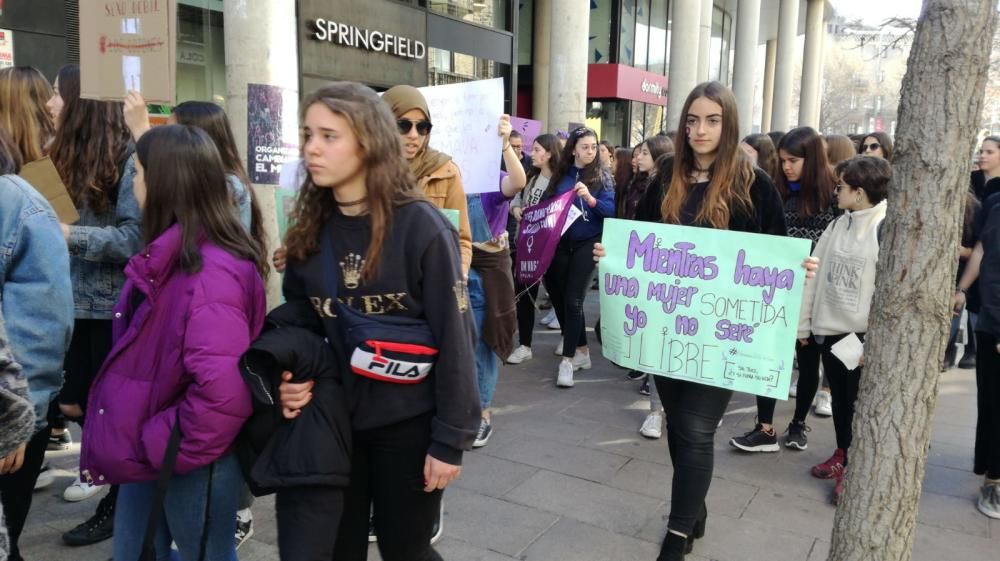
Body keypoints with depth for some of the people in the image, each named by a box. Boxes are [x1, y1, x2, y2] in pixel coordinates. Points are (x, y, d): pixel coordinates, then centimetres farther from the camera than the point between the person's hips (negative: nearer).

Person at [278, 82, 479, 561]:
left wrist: (450, 439, -13)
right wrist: (288, 378, -7)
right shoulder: (309, 228, 0)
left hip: (408, 421, -4)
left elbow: (454, 339, -15)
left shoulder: (420, 226, -17)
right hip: (332, 418, 5)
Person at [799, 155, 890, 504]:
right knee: (839, 399, 19)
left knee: (860, 404, 7)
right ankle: (842, 456, 36)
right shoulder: (838, 225, 6)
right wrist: (803, 323, 8)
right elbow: (814, 275, 8)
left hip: (862, 335, -6)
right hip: (829, 329, 6)